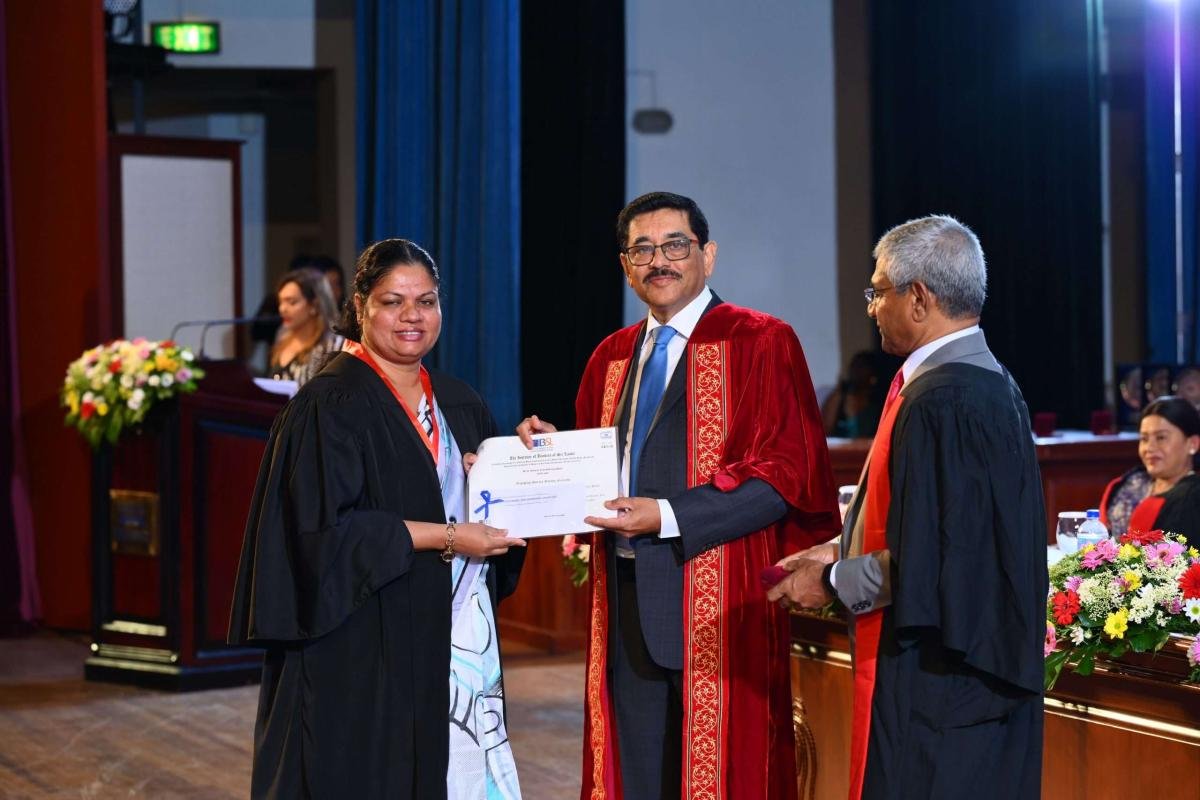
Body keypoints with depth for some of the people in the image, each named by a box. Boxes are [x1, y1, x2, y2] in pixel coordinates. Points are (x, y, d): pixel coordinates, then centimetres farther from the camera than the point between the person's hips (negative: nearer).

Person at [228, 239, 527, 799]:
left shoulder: (459, 405, 13)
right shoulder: (331, 405, -8)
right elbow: (326, 527, -17)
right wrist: (443, 536, -17)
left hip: (457, 643, 6)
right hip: (362, 647, -6)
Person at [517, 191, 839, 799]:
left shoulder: (760, 343, -4)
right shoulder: (612, 356, 15)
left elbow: (786, 474, -12)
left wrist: (669, 517, -19)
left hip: (717, 606, -6)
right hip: (628, 601, 6)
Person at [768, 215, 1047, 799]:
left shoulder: (939, 403, -21)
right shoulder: (992, 383, 11)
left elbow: (926, 559, -23)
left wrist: (833, 581, -8)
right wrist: (843, 550, 14)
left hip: (933, 681, -10)